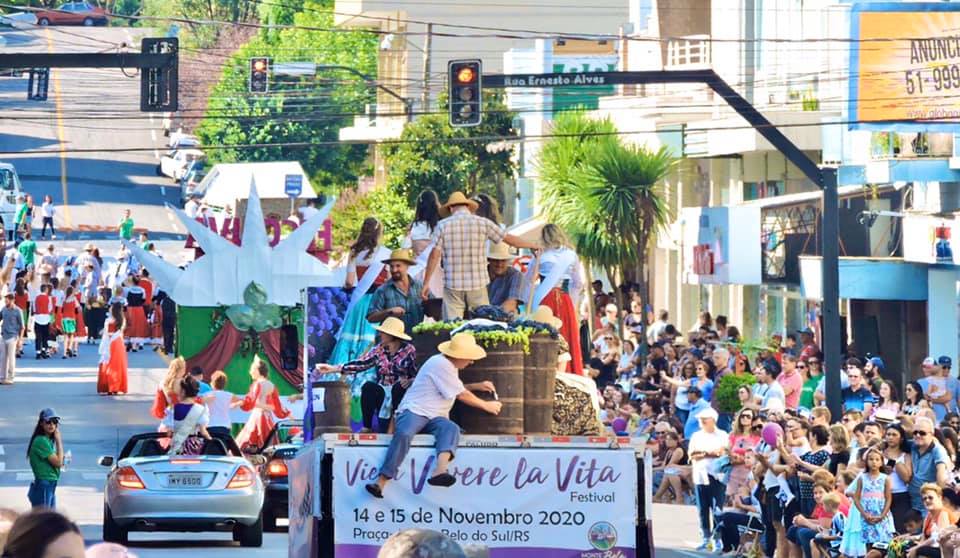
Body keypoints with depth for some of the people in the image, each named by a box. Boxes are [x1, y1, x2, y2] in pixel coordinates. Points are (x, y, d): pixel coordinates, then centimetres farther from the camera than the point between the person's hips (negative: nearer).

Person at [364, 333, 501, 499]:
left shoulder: (449, 366, 20)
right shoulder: (441, 364, -11)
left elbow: (457, 389, 40)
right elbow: (462, 395, -7)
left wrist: (477, 386, 24)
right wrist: (487, 406, 4)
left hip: (435, 418, 8)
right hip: (414, 411, -8)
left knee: (451, 428, -27)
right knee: (404, 434, -38)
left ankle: (440, 471, -54)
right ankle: (381, 483, -41)